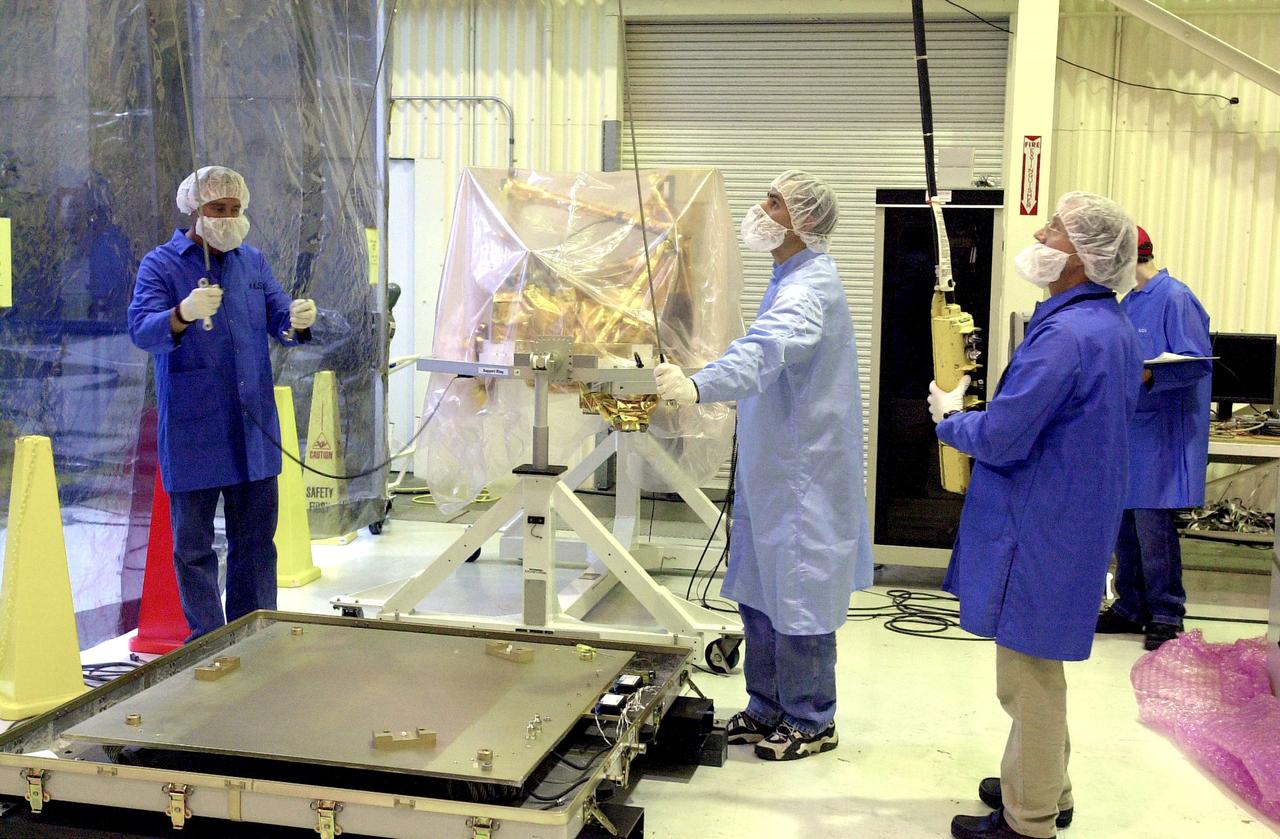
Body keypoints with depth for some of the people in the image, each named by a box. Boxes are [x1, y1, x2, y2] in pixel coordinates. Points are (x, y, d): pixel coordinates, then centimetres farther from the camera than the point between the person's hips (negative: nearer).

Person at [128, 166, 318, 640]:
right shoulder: (161, 265, -5)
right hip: (193, 432, -4)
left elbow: (278, 320, 8)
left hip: (253, 428, 5)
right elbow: (141, 330, -18)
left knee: (256, 539, 12)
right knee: (193, 543, 4)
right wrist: (184, 313, -38)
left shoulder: (253, 262, 11)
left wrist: (298, 321, -17)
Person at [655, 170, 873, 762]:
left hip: (802, 476, -10)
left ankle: (811, 722, 16)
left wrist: (700, 386, -54)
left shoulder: (809, 287, -20)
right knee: (759, 593, 16)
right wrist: (699, 384, 27)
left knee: (797, 599, 1)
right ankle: (768, 709, 30)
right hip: (770, 469, 10)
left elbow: (765, 350, -40)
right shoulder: (790, 278, 13)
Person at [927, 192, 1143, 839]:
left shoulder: (1064, 336, -25)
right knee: (1038, 666, 23)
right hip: (1080, 520, 10)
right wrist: (968, 412, 14)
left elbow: (999, 438, -24)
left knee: (1029, 672, 3)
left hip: (1038, 531, -10)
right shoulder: (1117, 328, 8)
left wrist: (949, 416, -3)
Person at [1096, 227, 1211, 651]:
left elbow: (1197, 364, -17)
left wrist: (1148, 376, -30)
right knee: (1123, 524, 12)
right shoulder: (1128, 304, 14)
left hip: (1158, 436, -8)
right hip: (1124, 431, 8)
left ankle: (1166, 615, 9)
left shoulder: (1175, 299, -11)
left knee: (1152, 525, -4)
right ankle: (1129, 608, 23)